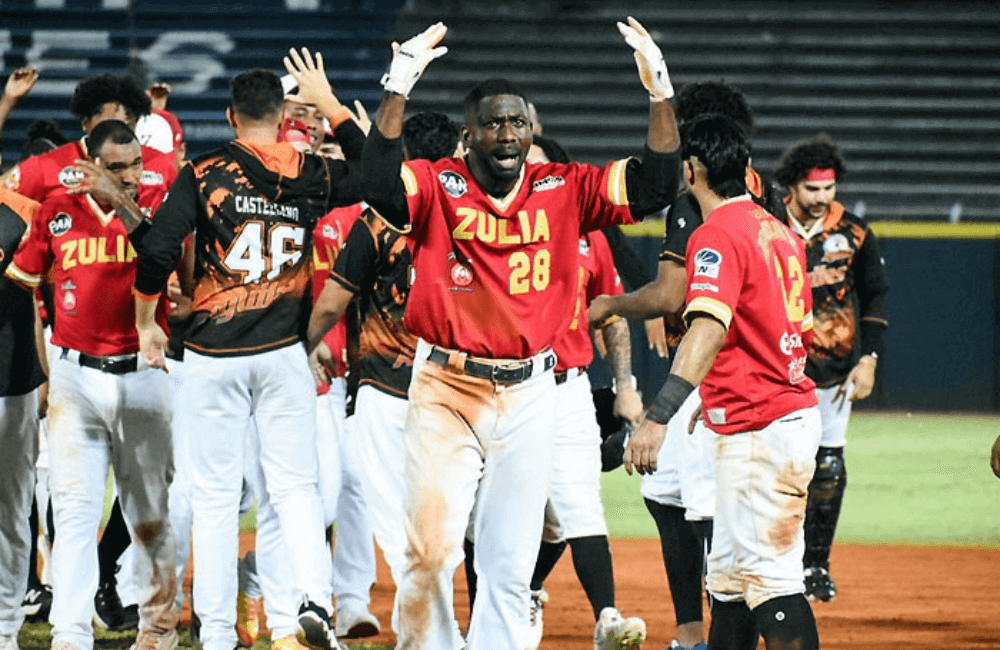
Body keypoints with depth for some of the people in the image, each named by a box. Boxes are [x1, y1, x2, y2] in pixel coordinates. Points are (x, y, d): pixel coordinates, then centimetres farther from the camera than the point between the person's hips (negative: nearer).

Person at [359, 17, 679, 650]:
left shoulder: (564, 191, 2)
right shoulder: (438, 186, -5)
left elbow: (656, 184, -5)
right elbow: (379, 183, -25)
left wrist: (661, 91, -14)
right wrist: (399, 87, -33)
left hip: (529, 393, 3)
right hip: (446, 390, -3)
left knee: (510, 565, 8)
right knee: (430, 550, -8)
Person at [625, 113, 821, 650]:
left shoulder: (717, 236, -14)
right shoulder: (780, 232, 14)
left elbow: (708, 329, -30)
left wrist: (659, 416, -41)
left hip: (759, 430, -10)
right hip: (794, 409, 10)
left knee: (768, 576, -13)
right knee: (731, 575, 16)